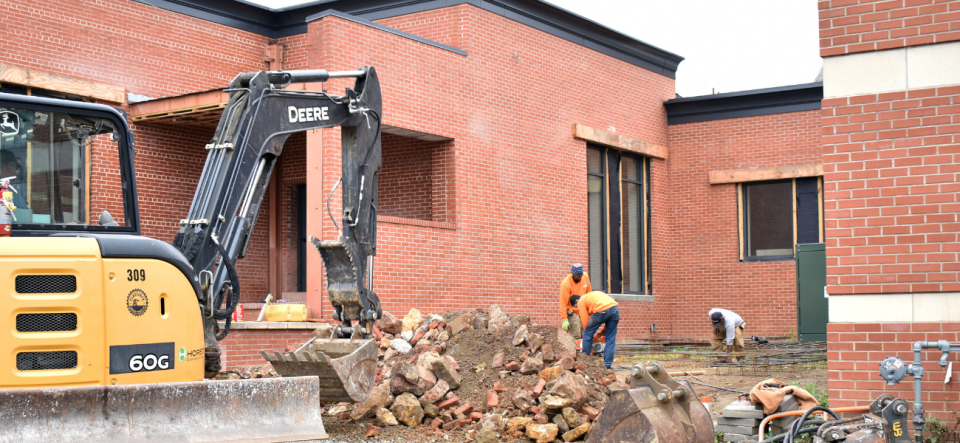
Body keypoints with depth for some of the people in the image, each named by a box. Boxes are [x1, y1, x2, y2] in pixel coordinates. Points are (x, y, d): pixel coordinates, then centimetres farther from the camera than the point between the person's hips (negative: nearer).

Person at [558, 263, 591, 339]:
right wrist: (564, 320, -22)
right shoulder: (565, 284, -23)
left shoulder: (585, 276, -4)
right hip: (572, 312, -6)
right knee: (576, 336, -11)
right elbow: (563, 303, -21)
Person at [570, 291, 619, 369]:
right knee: (610, 338, 14)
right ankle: (607, 364, 13)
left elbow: (585, 321, 12)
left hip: (602, 310, -6)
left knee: (587, 334, 13)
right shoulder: (592, 295, 38)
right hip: (615, 309, 6)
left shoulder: (581, 301, 17)